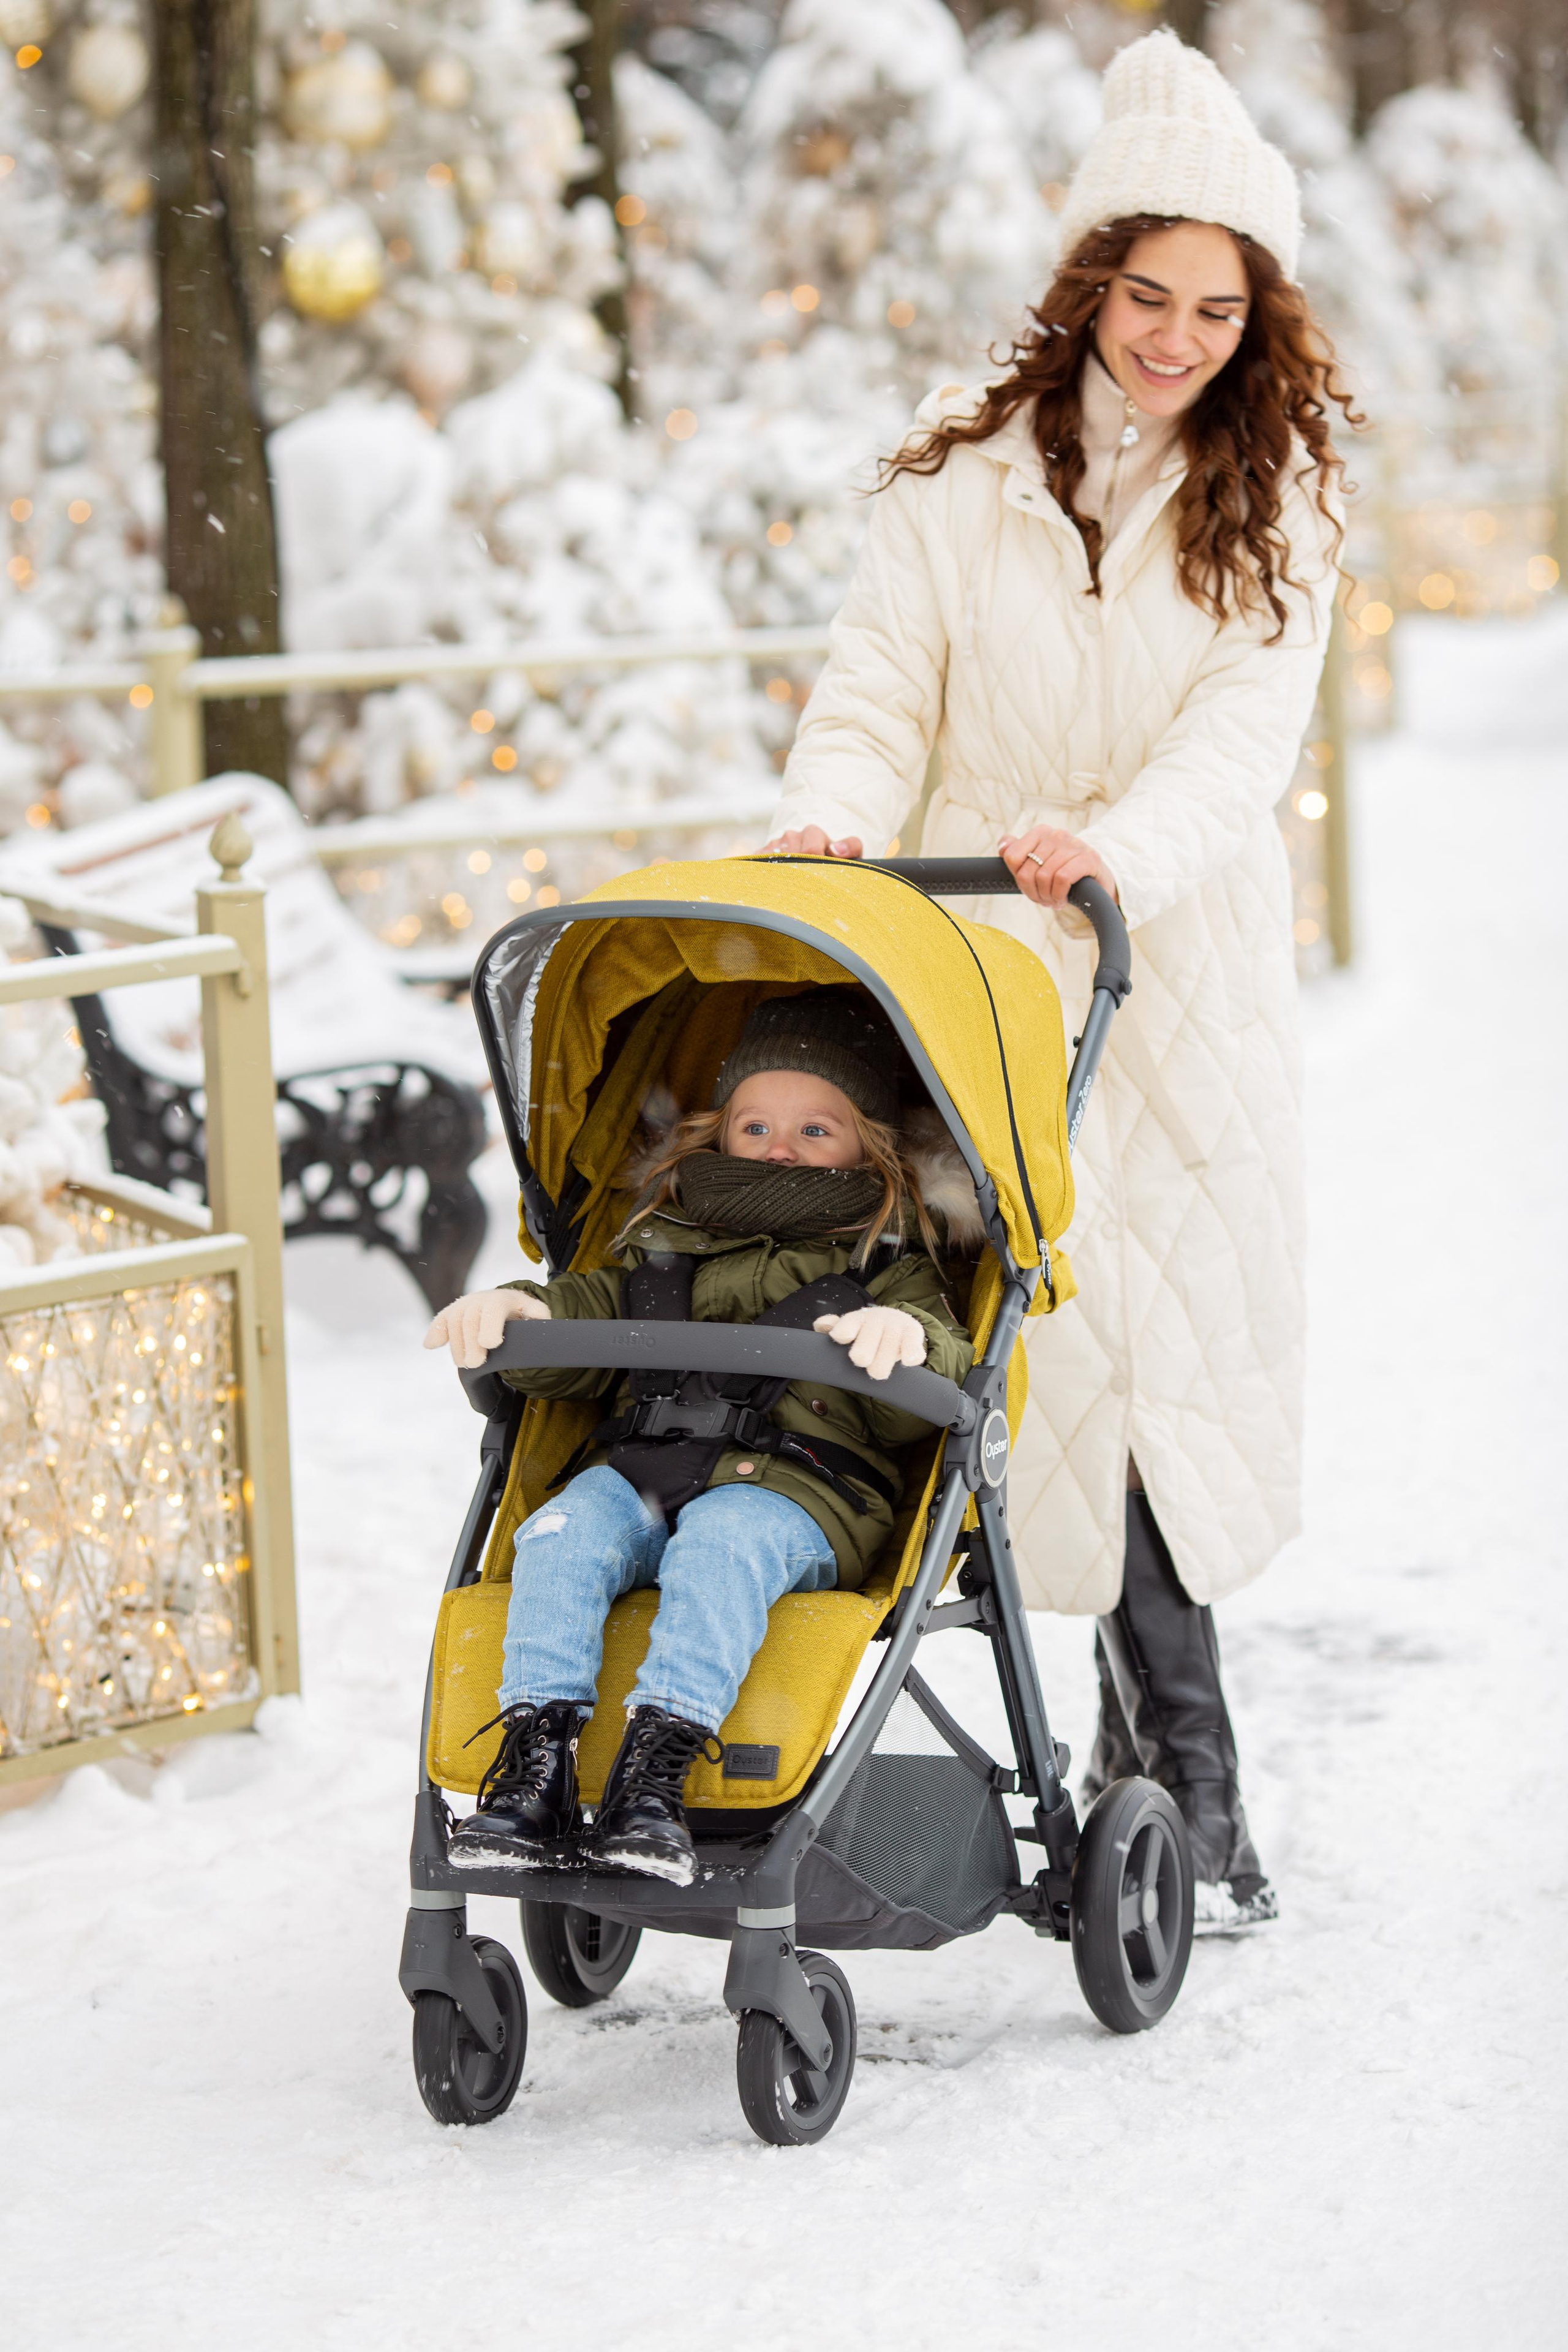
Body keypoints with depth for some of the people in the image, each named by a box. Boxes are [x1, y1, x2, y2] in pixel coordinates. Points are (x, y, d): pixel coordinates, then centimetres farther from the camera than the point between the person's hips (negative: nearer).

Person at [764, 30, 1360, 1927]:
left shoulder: (1278, 494, 1)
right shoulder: (967, 467, 0)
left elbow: (1244, 733, -12)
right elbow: (881, 694, 1)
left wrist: (1116, 849, -30)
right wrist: (823, 827, -21)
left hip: (1189, 970, 1)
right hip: (990, 963, -1)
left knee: (1194, 1328, 3)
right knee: (1087, 1342, -6)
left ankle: (1136, 1743, 18)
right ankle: (1190, 1787, -2)